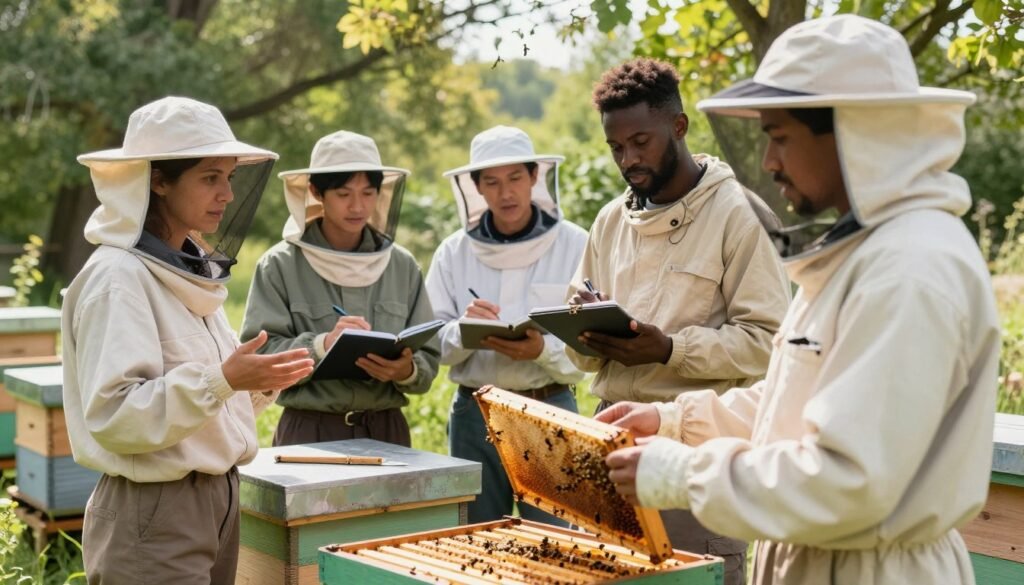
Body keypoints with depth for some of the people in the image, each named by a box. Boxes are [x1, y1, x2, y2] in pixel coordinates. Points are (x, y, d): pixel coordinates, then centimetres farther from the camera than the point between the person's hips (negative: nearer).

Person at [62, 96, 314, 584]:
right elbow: (114, 417, -23)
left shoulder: (194, 269, 10)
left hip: (216, 500, 8)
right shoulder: (116, 277, -15)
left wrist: (259, 383, 0)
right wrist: (222, 380, -29)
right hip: (151, 512, -8)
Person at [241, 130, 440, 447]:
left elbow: (428, 360, 3)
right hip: (309, 431, -2)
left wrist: (407, 371, -17)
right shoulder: (280, 265, -5)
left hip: (386, 430, 3)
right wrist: (321, 345, -24)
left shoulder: (402, 266, 3)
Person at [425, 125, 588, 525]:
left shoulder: (574, 245, -3)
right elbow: (432, 346, 3)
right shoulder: (454, 252, 4)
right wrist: (464, 330, -17)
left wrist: (543, 351, -24)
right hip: (475, 411, 2)